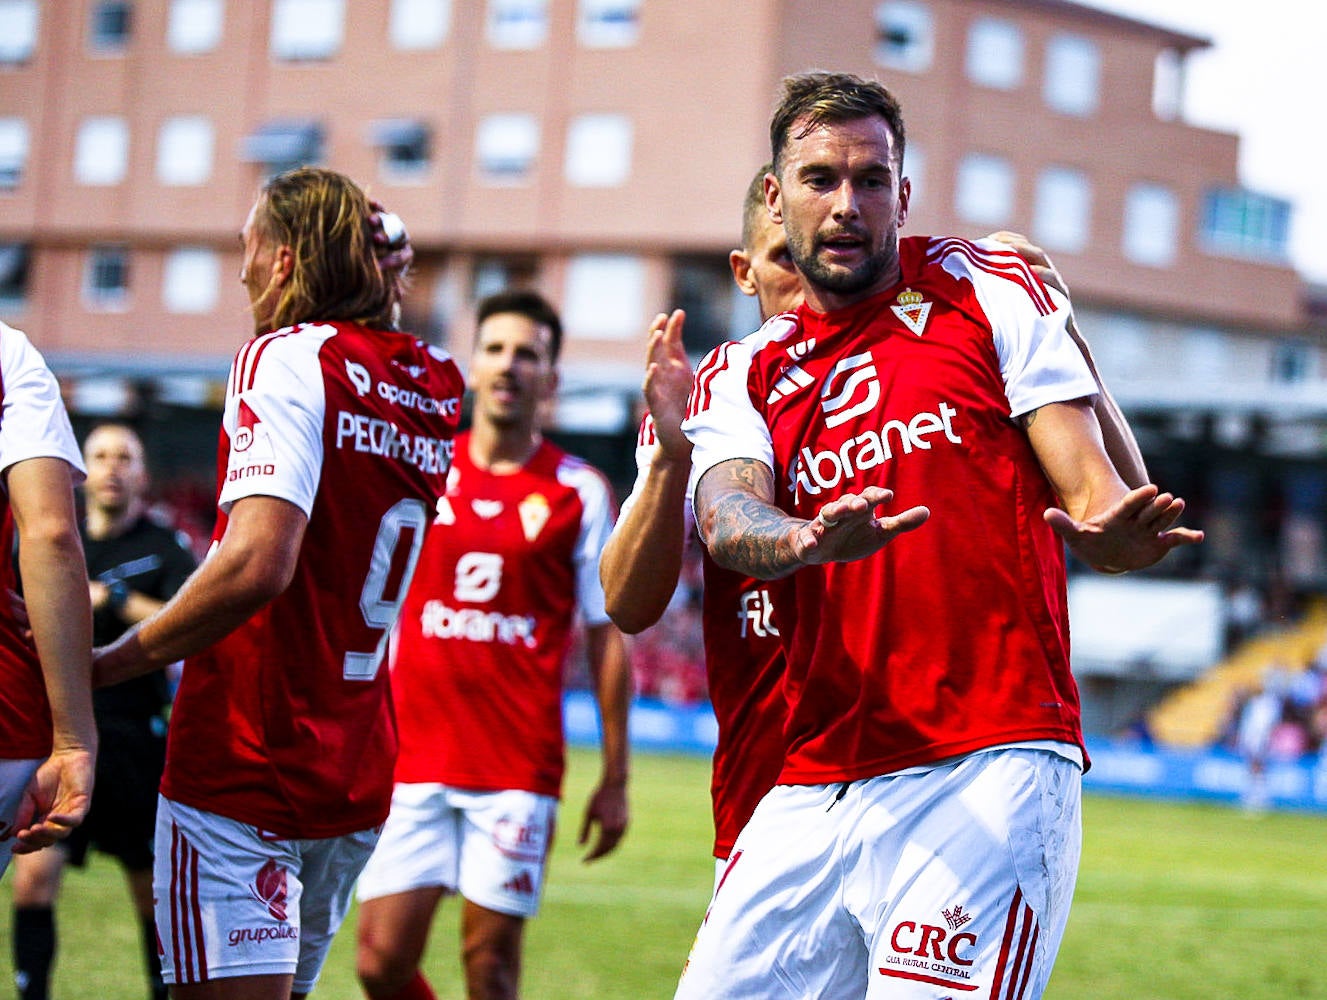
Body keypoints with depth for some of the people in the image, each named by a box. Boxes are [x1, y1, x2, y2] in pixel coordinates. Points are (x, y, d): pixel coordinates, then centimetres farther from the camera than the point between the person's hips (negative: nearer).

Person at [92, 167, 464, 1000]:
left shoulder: (287, 358, -11)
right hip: (360, 773, 8)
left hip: (244, 757, -7)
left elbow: (256, 564, -24)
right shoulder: (433, 383, 9)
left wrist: (108, 663, -14)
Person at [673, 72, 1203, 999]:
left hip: (990, 769, -4)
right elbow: (728, 521, -6)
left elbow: (1088, 487, 2)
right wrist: (814, 542, -30)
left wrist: (1113, 531, -23)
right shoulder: (743, 376, 15)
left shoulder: (988, 289, 9)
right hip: (814, 793, 4)